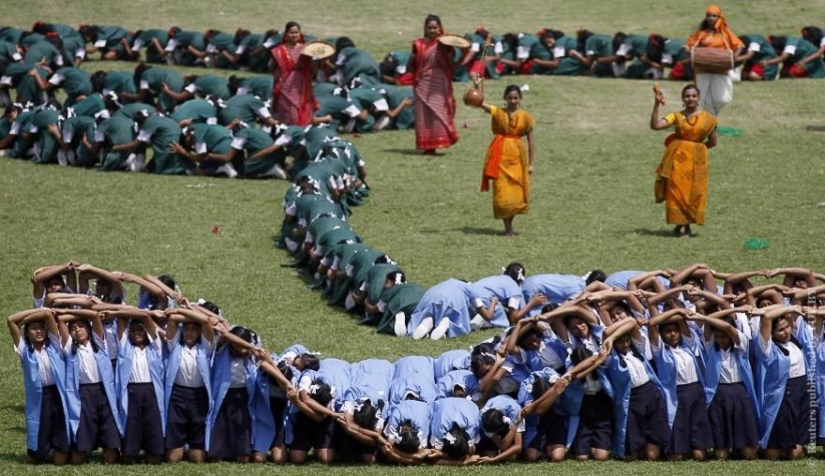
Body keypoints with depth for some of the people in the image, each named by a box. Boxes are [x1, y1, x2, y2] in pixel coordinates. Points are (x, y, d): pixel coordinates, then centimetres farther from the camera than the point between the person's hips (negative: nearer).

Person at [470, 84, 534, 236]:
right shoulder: (498, 112, 0)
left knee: (516, 191, 4)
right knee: (502, 192, -4)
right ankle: (507, 228, 3)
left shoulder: (525, 117, 2)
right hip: (500, 155, -1)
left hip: (517, 156, 1)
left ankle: (510, 224, 20)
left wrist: (530, 163, 1)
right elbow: (480, 103, -15)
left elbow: (531, 141, 4)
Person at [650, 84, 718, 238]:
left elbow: (712, 142, 10)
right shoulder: (677, 116, -1)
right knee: (676, 190, 0)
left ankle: (687, 226, 13)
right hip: (677, 158, 0)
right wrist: (657, 104, -19)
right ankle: (680, 223, 16)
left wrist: (695, 148, 5)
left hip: (696, 160, 0)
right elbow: (655, 125, -12)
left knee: (693, 192, 1)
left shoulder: (708, 119, 2)